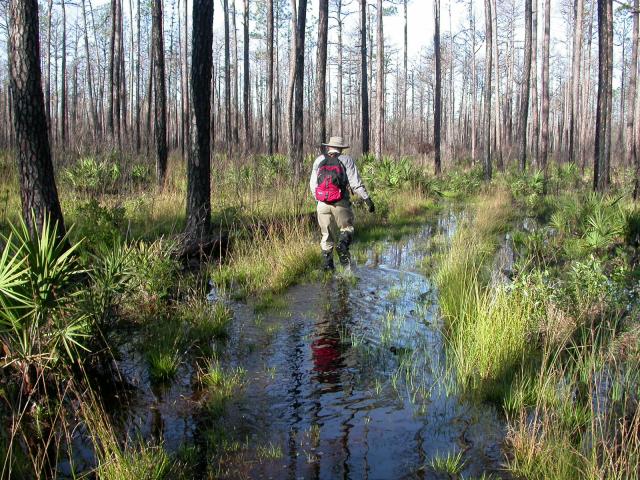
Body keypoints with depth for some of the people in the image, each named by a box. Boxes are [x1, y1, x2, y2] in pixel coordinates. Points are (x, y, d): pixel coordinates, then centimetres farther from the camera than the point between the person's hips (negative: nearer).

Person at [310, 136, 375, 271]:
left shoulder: (319, 160, 12)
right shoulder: (346, 160, 3)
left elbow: (312, 184, 11)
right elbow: (356, 183, -6)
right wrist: (367, 199, -4)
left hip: (323, 203, 3)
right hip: (341, 203, -2)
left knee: (326, 234, 13)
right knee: (346, 228, 14)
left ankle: (327, 263, 8)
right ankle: (343, 244, -16)